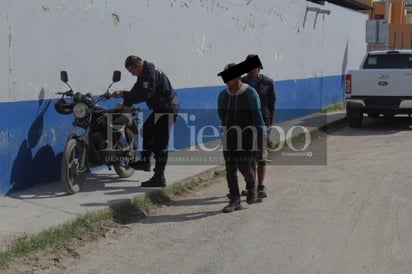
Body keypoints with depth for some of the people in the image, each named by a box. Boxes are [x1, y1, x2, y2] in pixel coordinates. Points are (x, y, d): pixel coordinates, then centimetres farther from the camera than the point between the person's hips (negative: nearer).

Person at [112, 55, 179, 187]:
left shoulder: (150, 73, -21)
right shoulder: (145, 73, 12)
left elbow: (144, 94, -29)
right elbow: (136, 91, 16)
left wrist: (123, 95, -24)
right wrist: (125, 104, 5)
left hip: (167, 109, -11)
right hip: (160, 109, 11)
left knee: (160, 143, -11)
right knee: (147, 129, 25)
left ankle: (159, 178, -9)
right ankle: (145, 161, 37)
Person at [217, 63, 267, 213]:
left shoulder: (250, 93, -9)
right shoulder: (223, 95, 5)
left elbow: (257, 115, -12)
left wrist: (262, 137, -16)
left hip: (247, 135, -4)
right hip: (229, 136, 5)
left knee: (243, 165, -10)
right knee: (230, 168, 0)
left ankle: (251, 185, 22)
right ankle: (235, 200, 5)